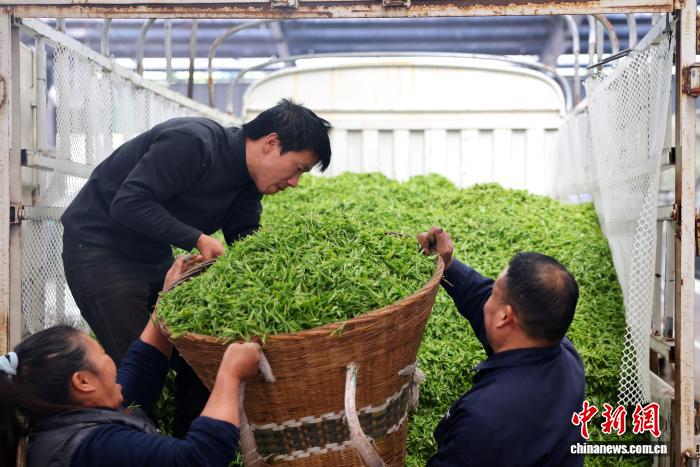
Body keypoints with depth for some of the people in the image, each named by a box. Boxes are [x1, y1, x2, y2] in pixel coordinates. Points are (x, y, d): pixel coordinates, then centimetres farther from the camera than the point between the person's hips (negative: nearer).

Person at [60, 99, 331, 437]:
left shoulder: (248, 181, 1)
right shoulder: (193, 143, -26)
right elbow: (128, 204, -30)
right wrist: (199, 239, -27)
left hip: (155, 256, 9)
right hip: (98, 247, -8)